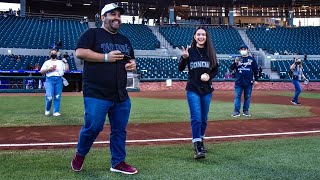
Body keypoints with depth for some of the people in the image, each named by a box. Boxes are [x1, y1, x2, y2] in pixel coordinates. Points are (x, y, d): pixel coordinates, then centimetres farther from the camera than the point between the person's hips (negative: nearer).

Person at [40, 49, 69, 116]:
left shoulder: (60, 62, 20)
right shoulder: (47, 62, 14)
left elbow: (67, 69, 11)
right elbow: (41, 71, 5)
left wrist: (66, 62, 4)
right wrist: (49, 69, -7)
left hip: (59, 79, 2)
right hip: (50, 79, -2)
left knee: (57, 96, -2)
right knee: (49, 96, -13)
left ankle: (56, 111, 2)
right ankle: (47, 110, 10)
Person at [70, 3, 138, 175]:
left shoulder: (125, 40, 20)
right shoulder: (92, 33, 0)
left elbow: (130, 60, 28)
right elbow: (80, 52, -12)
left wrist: (132, 64, 3)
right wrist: (106, 57, -17)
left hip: (121, 96, 7)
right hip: (97, 94, -6)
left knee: (120, 130, 9)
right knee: (93, 127, -8)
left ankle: (118, 163, 23)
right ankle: (79, 155, 21)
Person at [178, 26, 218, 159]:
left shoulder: (210, 52, 5)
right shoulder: (190, 51, -2)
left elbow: (216, 70, 11)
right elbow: (180, 69, -6)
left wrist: (209, 76, -10)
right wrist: (184, 58, -24)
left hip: (207, 90, 3)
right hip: (193, 90, -3)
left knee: (204, 118, 13)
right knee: (196, 118, -11)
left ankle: (201, 141, 31)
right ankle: (197, 147, -11)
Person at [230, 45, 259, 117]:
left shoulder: (252, 59, 7)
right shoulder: (237, 59, 9)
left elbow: (255, 70, 8)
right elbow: (231, 68, 2)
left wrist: (256, 80, 4)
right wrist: (235, 62, -17)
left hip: (248, 82, 0)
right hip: (238, 82, 0)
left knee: (247, 97, 6)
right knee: (237, 96, -4)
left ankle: (246, 111, 14)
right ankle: (236, 111, -2)